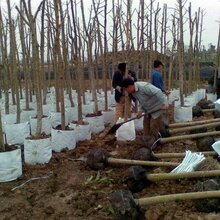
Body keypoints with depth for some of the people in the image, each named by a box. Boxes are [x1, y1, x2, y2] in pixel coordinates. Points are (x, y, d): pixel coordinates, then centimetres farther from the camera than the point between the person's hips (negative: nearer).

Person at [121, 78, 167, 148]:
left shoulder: (143, 86, -30)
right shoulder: (133, 92, 1)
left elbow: (158, 92, -32)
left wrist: (163, 104, -33)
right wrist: (140, 111, -6)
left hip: (156, 109, -9)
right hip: (148, 111, 10)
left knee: (154, 127, -3)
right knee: (146, 127, 14)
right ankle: (147, 144, 27)